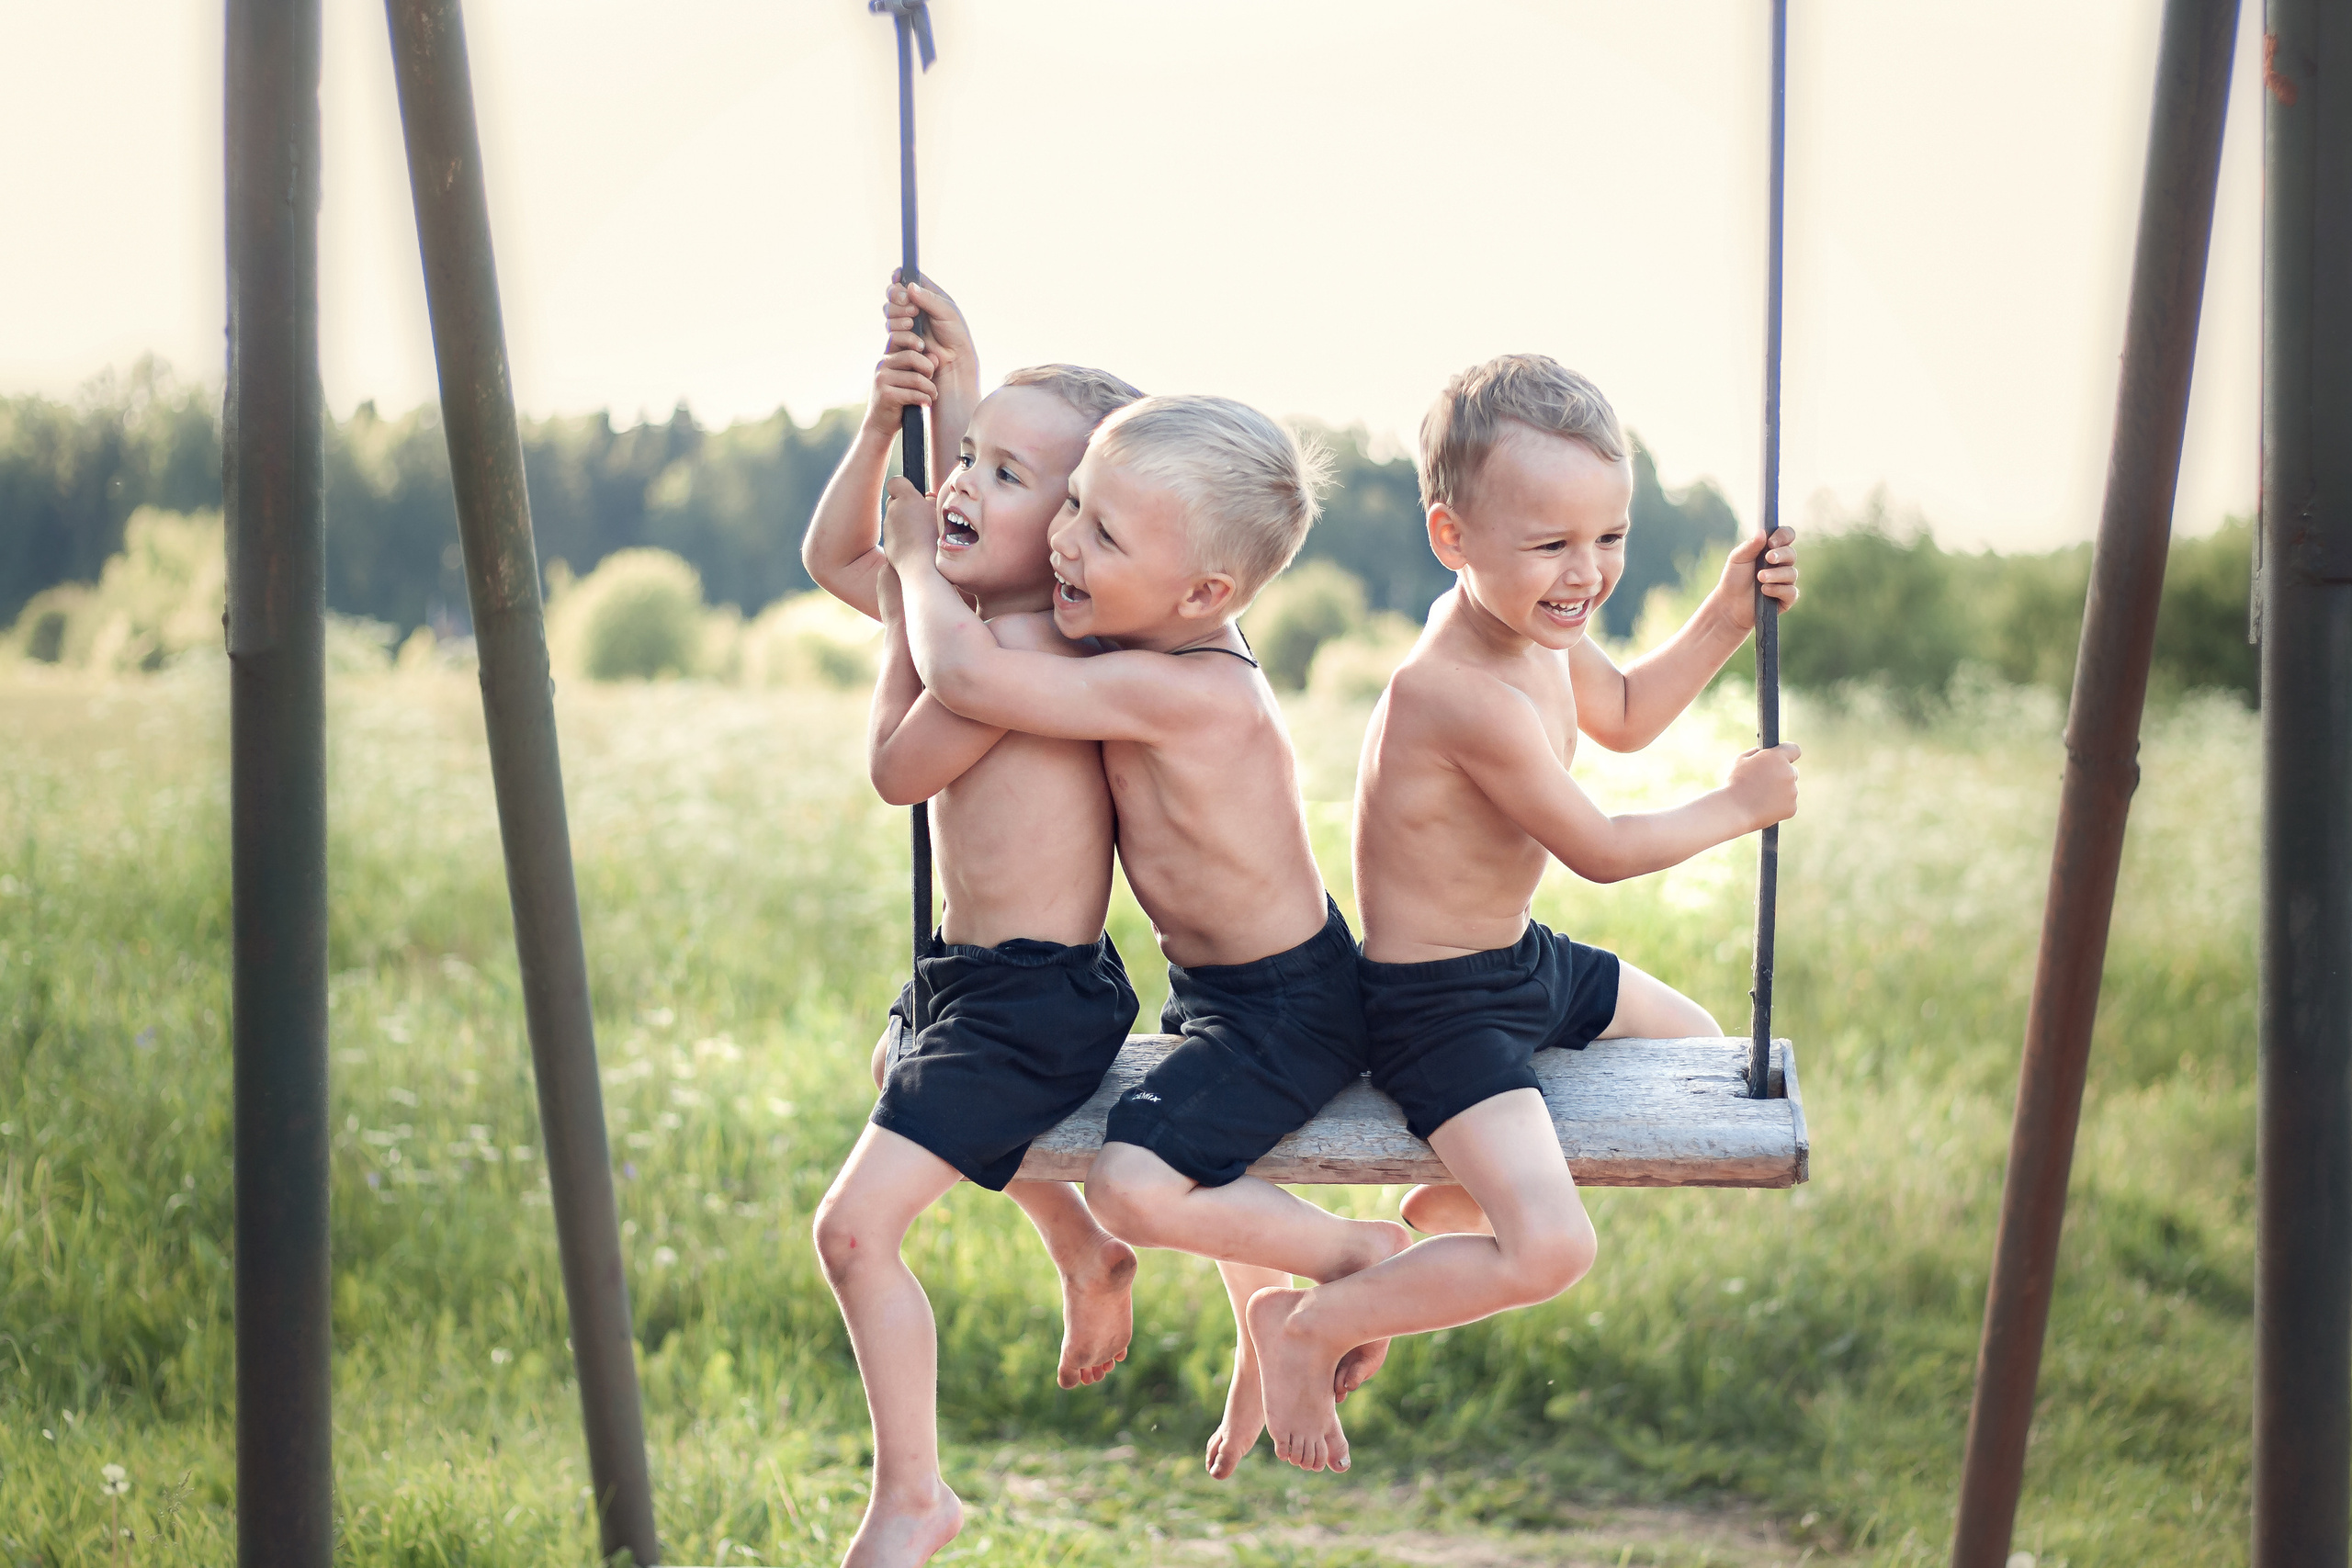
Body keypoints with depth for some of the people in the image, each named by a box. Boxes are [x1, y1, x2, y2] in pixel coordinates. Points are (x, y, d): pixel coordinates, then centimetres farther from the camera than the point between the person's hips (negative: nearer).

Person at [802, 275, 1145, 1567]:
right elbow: (832, 558, 14)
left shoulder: (1023, 646, -25)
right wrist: (882, 420, 1)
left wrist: (905, 618, -7)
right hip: (970, 974, 11)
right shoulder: (980, 609, 4)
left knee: (859, 1226, -15)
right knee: (899, 1072, 40)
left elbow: (897, 767, -17)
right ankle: (1082, 1254, 51)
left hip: (1031, 999, -11)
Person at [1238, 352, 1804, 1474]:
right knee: (1551, 1249, -25)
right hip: (1437, 1006, -10)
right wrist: (1739, 806, -5)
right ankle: (1307, 1329, -2)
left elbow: (1623, 716, 21)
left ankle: (1444, 1207, 35)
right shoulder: (1467, 699, -32)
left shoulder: (1531, 626, -1)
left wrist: (1727, 615, 9)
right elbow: (1602, 851, -20)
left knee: (1694, 1044, 31)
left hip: (1524, 961, 10)